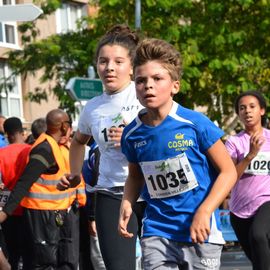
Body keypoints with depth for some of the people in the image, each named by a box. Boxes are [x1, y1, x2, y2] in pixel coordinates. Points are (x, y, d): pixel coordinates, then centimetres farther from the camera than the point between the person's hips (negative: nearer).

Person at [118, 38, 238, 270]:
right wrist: (127, 204, 0)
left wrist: (204, 212, -18)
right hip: (157, 232, 2)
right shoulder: (132, 134, 0)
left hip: (200, 233, -2)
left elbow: (228, 171, -7)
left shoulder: (195, 123, -11)